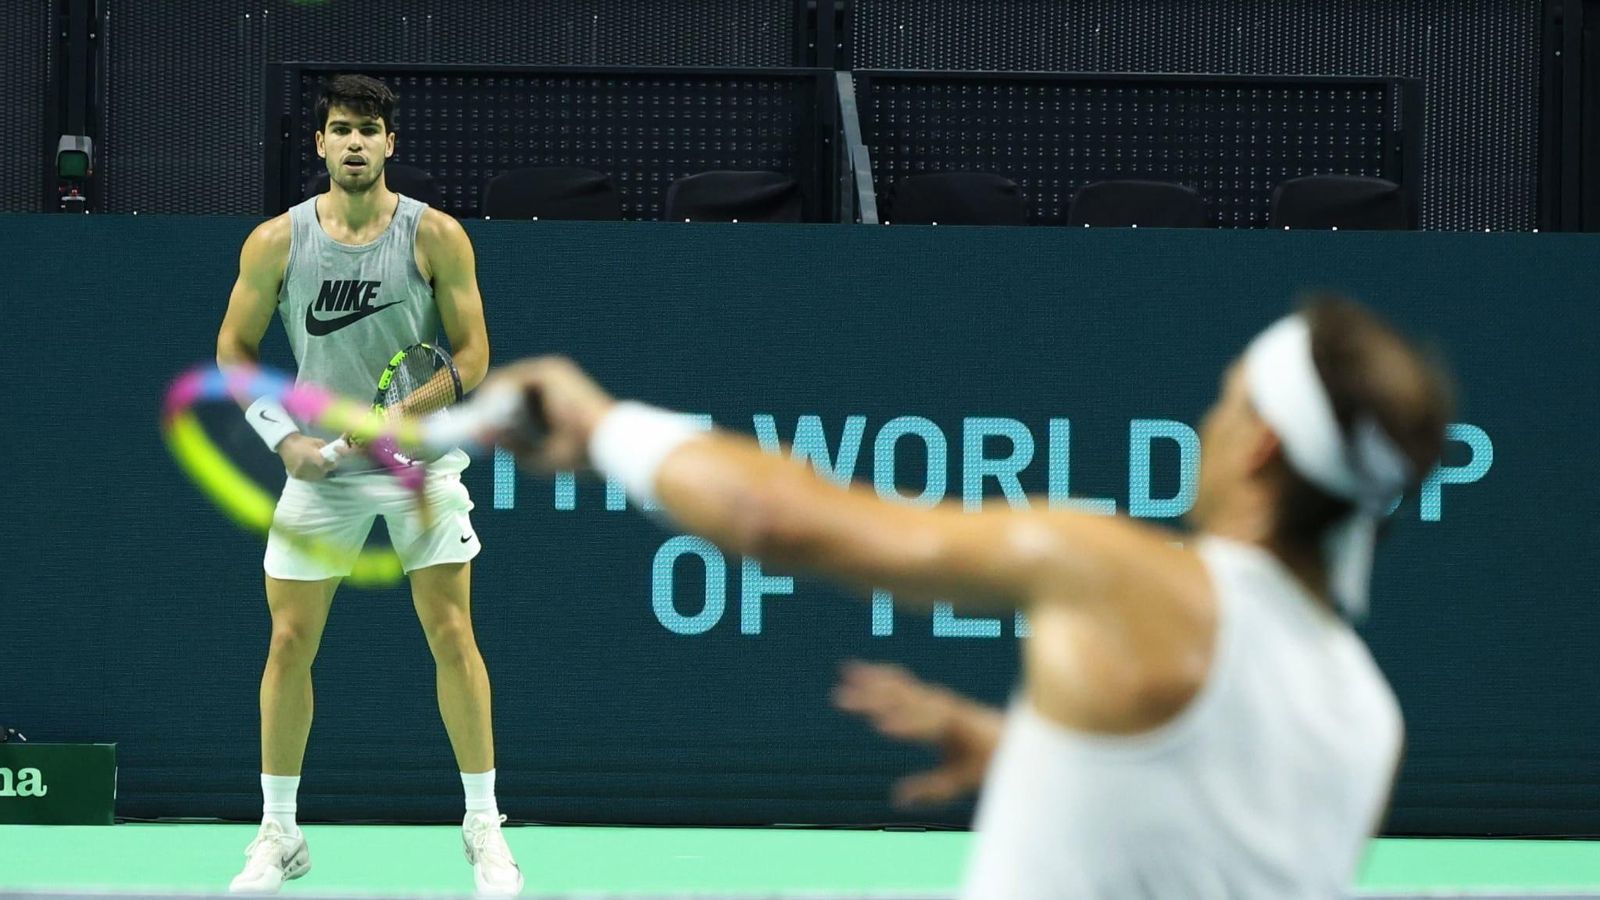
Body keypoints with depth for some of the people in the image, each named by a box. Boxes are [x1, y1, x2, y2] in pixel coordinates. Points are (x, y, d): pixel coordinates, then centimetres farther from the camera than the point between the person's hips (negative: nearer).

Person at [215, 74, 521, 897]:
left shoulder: (435, 237, -6)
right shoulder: (276, 242, -3)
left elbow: (472, 351, -3)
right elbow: (235, 347, 6)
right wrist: (284, 436, -7)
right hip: (321, 464, 1)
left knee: (451, 635, -6)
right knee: (290, 643, 0)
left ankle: (484, 829, 4)